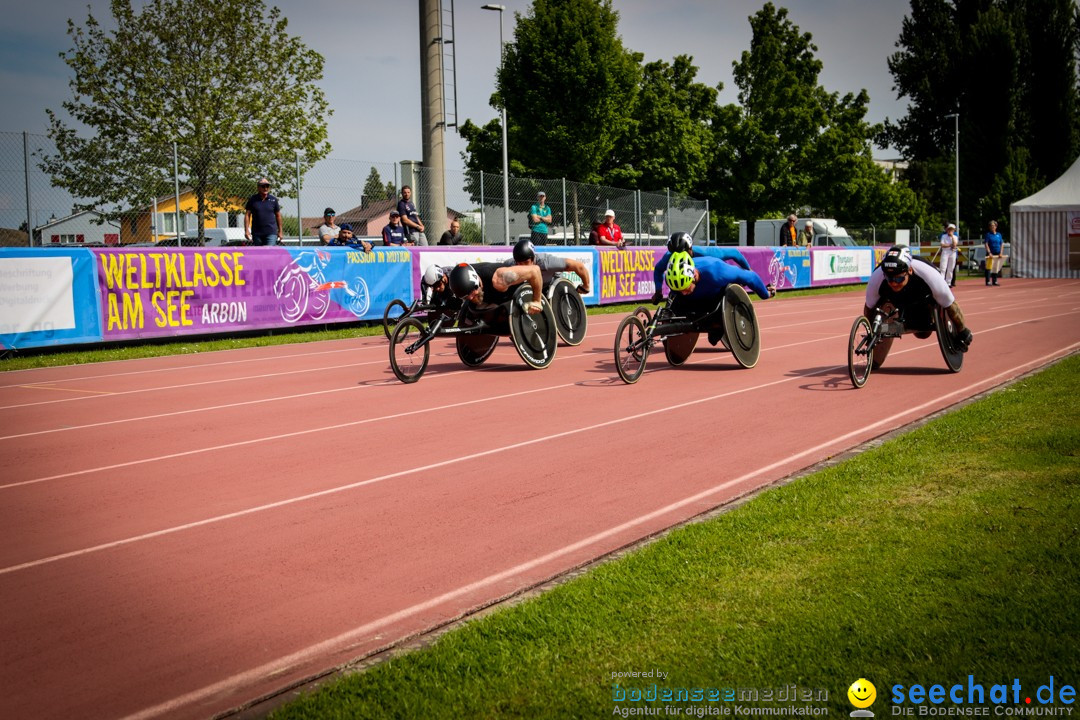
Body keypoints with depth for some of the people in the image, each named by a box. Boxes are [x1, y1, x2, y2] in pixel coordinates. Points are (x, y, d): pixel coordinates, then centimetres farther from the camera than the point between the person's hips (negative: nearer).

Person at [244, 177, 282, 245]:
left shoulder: (273, 200, 6)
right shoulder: (252, 199, 4)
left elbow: (278, 215, 13)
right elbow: (247, 215, 4)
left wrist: (280, 231, 12)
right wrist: (246, 230, -5)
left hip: (271, 233, -1)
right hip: (256, 233, 1)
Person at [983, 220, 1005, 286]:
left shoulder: (999, 234, 11)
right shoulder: (988, 234, 0)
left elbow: (1002, 244, 12)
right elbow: (986, 244, -6)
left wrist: (1000, 253, 2)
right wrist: (989, 253, -14)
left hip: (997, 254, 4)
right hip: (990, 254, -4)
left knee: (996, 268, 7)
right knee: (989, 267, -9)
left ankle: (995, 281, 15)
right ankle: (988, 281, -8)